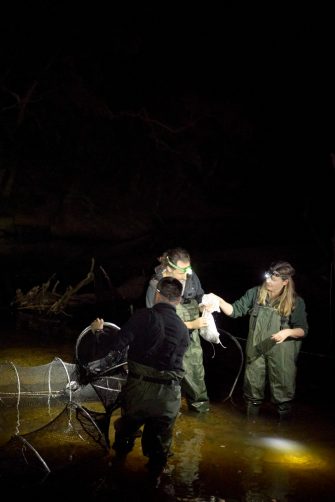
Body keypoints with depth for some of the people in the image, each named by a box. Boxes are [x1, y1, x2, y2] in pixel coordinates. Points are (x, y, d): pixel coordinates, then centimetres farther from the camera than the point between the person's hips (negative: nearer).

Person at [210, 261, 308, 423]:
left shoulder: (295, 302, -7)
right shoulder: (256, 293, -2)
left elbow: (303, 330, -3)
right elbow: (235, 310, -2)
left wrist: (288, 332, -23)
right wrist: (219, 301, -18)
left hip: (281, 354, -2)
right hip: (256, 350, 2)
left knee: (282, 390, 6)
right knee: (253, 386, 14)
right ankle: (251, 422, 34)